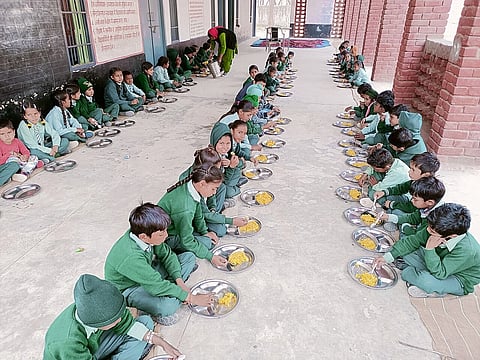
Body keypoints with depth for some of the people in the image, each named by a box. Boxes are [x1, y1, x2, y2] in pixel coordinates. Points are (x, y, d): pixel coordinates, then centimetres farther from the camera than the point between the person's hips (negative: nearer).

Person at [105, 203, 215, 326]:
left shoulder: (143, 234, -18)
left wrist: (179, 281, -13)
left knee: (189, 257, 1)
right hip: (130, 290, -7)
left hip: (148, 274, 8)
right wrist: (190, 298, -25)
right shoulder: (130, 257, -38)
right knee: (166, 307, -37)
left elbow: (167, 255, -2)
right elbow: (157, 286, -33)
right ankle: (160, 314, 0)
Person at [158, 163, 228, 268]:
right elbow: (187, 241, -26)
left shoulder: (190, 185, -14)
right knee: (206, 243, -14)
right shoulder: (184, 209, -39)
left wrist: (204, 231, 5)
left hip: (175, 226, 9)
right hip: (167, 238, -9)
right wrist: (210, 256, -19)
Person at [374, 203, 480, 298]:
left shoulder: (466, 250, -38)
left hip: (460, 282, -6)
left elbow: (439, 273, -34)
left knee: (425, 280, -36)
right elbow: (413, 240, -11)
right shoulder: (437, 231, -23)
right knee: (405, 248, -7)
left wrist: (430, 249, -41)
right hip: (442, 263, 6)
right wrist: (388, 257, -15)